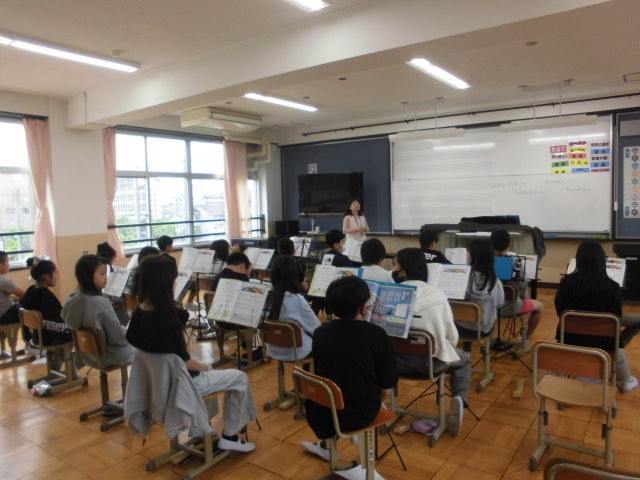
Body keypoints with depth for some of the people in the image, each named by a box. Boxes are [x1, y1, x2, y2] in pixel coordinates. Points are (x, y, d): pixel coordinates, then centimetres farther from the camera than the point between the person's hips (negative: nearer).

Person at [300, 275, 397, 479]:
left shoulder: (320, 333, -7)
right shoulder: (377, 335, -15)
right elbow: (387, 392, -8)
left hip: (322, 416, 2)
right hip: (362, 415, -1)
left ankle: (327, 445, 31)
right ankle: (327, 445, 38)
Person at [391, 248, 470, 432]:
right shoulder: (437, 294, -9)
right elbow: (452, 336, -3)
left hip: (399, 360, 1)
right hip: (432, 360, 0)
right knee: (463, 359, 29)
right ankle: (459, 399, 5)